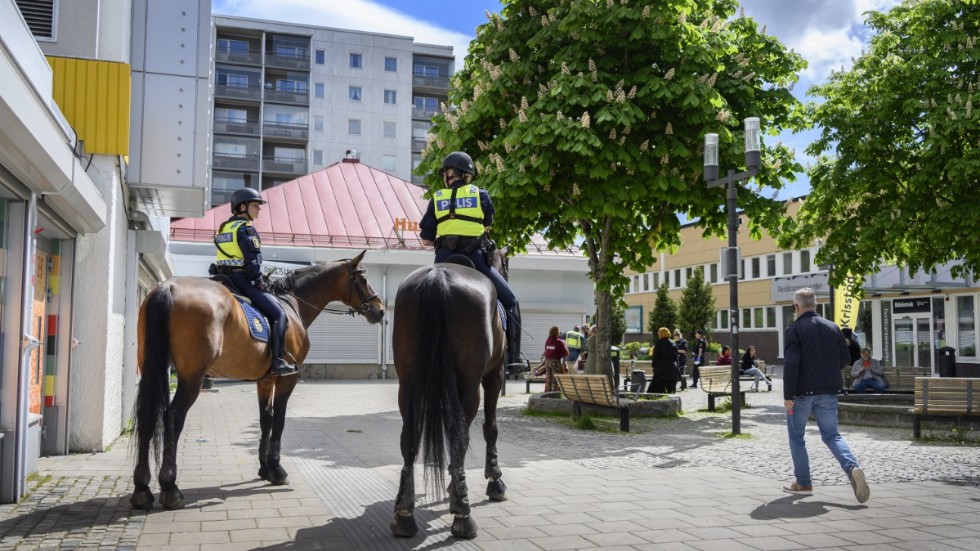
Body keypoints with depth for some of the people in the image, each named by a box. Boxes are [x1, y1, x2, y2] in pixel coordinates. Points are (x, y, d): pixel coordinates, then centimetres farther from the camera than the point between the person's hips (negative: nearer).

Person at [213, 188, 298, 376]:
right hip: (242, 280, -9)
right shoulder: (246, 228, -9)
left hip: (224, 279, 9)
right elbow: (253, 260, -16)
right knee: (278, 313, -6)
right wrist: (259, 281, -6)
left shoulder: (223, 228, 18)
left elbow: (225, 258, 19)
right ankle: (278, 362, -12)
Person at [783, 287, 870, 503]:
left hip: (802, 392, -4)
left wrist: (788, 395, -16)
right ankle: (853, 468, -14)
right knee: (832, 435, 11)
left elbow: (791, 364, -17)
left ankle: (803, 483, 14)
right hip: (828, 392, 4)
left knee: (796, 436, 12)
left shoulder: (795, 329, -10)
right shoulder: (833, 328, 6)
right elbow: (845, 358, 11)